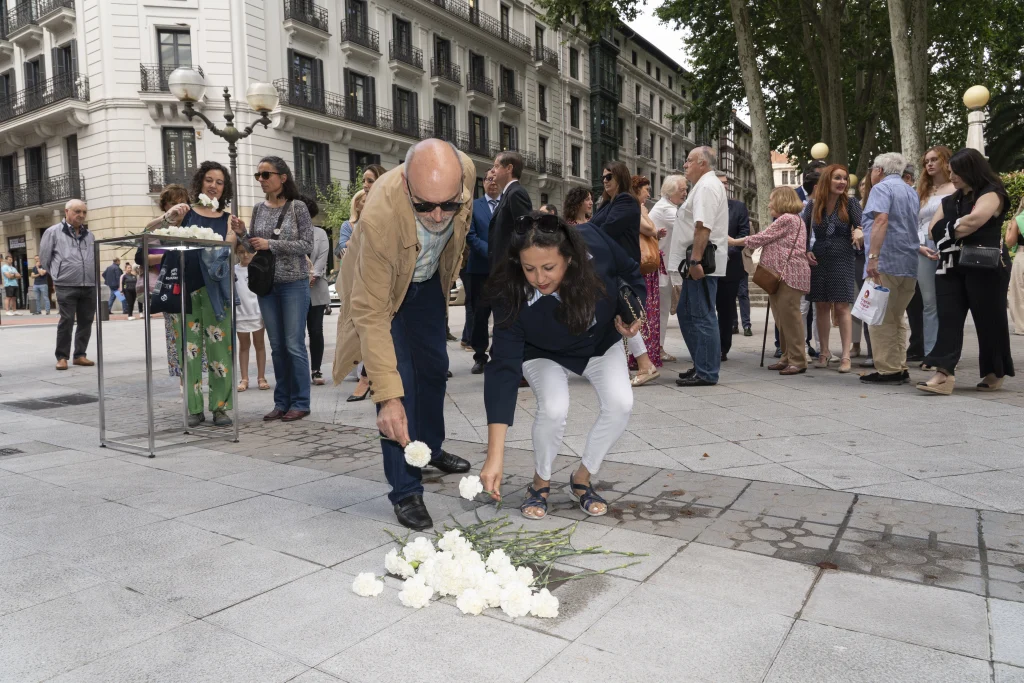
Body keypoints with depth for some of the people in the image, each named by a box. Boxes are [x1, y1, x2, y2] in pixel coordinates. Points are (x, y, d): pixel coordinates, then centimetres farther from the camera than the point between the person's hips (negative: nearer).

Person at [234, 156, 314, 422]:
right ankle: (282, 402, 17)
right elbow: (255, 246, 16)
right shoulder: (258, 209, 9)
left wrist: (271, 244, -17)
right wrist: (243, 235, -4)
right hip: (266, 283, 5)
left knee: (294, 345, -3)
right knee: (277, 346, 9)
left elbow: (307, 245, -10)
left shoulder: (297, 207, -5)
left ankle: (300, 403, 7)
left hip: (294, 283, -5)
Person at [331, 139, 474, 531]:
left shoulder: (465, 172, -31)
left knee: (434, 367, 17)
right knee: (400, 377, -15)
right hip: (382, 285, -5)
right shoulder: (379, 217, -44)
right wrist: (387, 397, -42)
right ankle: (405, 491, -1)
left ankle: (431, 450, 41)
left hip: (428, 278, 5)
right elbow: (372, 315, -39)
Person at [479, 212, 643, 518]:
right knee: (554, 409, -27)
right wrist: (495, 457, -44)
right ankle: (540, 483, 2)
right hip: (546, 355, -2)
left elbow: (632, 273, -9)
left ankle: (582, 479, 6)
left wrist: (633, 315, -26)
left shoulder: (595, 243, -33)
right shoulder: (513, 297, -37)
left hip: (602, 343, 3)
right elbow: (503, 367, -39)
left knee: (620, 404, -19)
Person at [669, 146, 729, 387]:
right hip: (697, 261, 11)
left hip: (702, 261, -11)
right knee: (686, 313, 16)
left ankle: (706, 373, -1)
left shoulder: (706, 186, -11)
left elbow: (703, 227, -23)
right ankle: (702, 364, 24)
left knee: (702, 316, -7)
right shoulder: (705, 185, 22)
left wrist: (695, 260, -27)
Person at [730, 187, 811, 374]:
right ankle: (787, 358, 17)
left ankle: (798, 361, -6)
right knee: (781, 319, 11)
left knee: (789, 318, -10)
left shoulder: (787, 218, -9)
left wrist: (734, 241, 0)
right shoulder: (787, 219, 24)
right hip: (780, 276, 11)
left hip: (789, 275, -10)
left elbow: (762, 238, -9)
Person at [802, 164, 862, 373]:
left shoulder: (850, 203, -2)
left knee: (842, 307, -5)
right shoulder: (813, 204, 2)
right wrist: (806, 251, -2)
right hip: (819, 260, 2)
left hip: (843, 260, -2)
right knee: (821, 306, 7)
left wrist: (858, 233, -26)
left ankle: (845, 356, -3)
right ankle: (824, 352, 18)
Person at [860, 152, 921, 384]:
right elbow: (914, 226, 25)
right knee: (897, 318, 14)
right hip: (910, 265, 8)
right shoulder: (911, 192, 21)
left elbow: (881, 220, -20)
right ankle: (900, 368, 14)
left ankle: (887, 370, -4)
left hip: (887, 263, -8)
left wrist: (873, 256, -26)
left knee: (881, 319, -4)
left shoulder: (882, 188, -4)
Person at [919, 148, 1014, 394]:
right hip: (951, 268, 6)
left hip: (983, 269, -6)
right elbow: (935, 230, 8)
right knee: (948, 319, -6)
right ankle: (944, 375, -13)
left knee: (988, 321, 3)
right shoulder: (950, 200, 18)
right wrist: (959, 229, -8)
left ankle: (995, 374, 18)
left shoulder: (991, 194, -3)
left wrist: (951, 230, -4)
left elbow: (974, 221, -21)